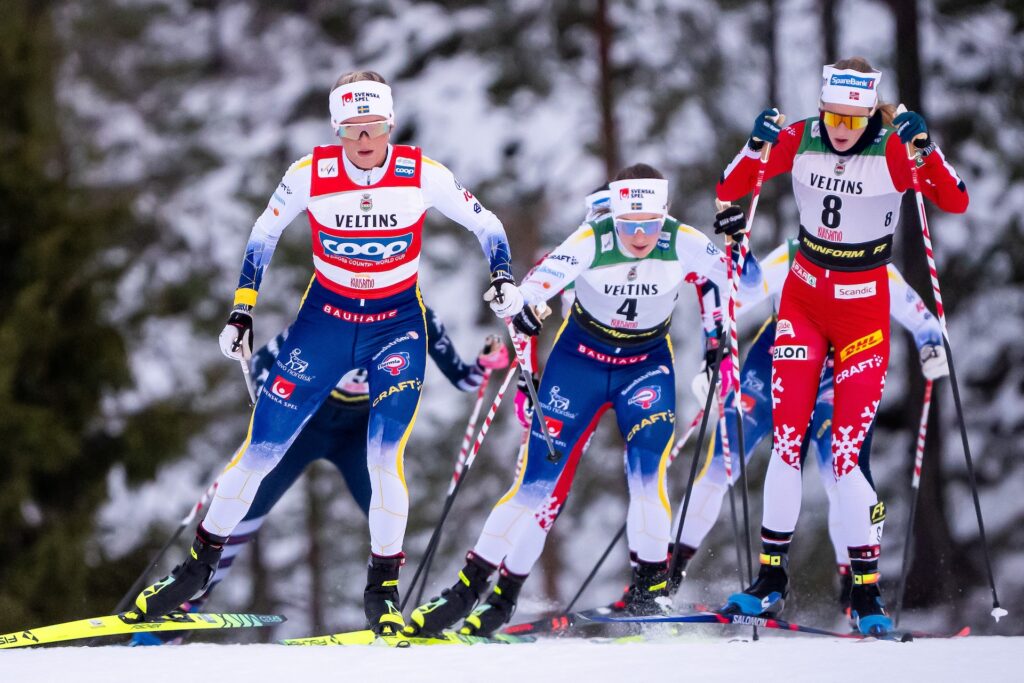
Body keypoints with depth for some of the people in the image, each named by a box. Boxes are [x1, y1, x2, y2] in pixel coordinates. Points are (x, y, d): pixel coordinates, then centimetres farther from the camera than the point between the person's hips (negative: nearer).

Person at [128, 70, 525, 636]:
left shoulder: (423, 176, -15)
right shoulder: (310, 175, -13)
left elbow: (487, 225, -1)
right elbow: (263, 236, 5)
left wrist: (504, 280, -17)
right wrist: (241, 311, 3)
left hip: (398, 325, -1)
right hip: (324, 319, 1)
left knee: (384, 456, -17)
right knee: (261, 448, -1)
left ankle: (383, 589, 1)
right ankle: (199, 565, 16)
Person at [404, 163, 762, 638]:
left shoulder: (682, 244, -19)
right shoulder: (591, 242, -25)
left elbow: (747, 280, -13)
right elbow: (541, 281, -40)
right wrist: (523, 308, -60)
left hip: (646, 363, 1)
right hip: (580, 361, -1)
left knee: (647, 472, -21)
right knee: (539, 481, -5)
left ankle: (651, 588, -6)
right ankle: (469, 590, 2)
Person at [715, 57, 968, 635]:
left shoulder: (894, 149, -14)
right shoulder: (799, 141, -6)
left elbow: (956, 202, -24)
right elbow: (730, 191, -3)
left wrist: (925, 148, -37)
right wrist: (756, 148, -20)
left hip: (863, 310, -3)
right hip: (804, 299, 3)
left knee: (847, 455, -8)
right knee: (786, 442, -1)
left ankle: (867, 593, 0)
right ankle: (772, 580, 9)